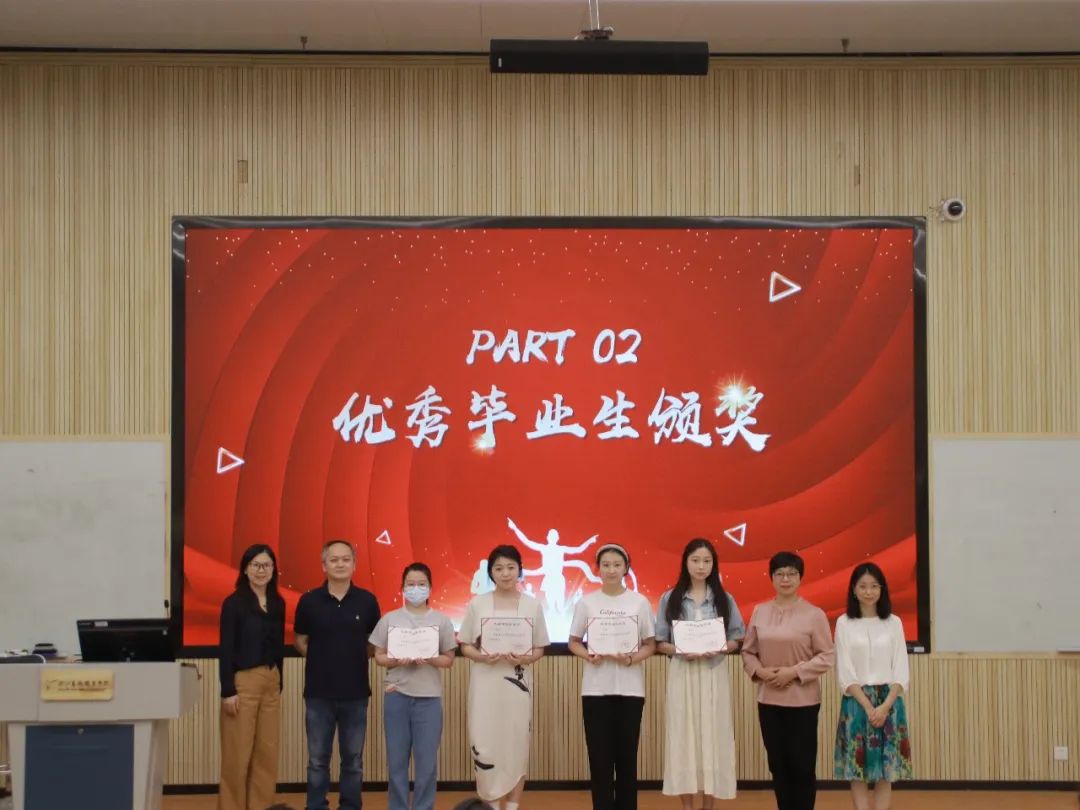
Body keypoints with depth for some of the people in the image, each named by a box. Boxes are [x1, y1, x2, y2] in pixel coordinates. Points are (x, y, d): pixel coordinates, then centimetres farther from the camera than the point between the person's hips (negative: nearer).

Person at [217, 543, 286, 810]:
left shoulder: (278, 603, 10)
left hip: (271, 682, 6)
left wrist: (279, 683, 12)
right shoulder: (234, 603, -7)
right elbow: (225, 649, -10)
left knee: (267, 752, 8)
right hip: (243, 681, -6)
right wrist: (228, 691, -14)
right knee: (238, 754, -2)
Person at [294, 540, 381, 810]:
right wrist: (321, 659, -2)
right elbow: (300, 640, 9)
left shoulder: (367, 601, -1)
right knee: (317, 760, 7)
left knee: (353, 759, 9)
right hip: (319, 692, 0)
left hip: (356, 692, 1)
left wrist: (356, 658, -3)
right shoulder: (309, 601, -2)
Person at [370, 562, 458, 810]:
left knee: (427, 760, 2)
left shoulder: (442, 621, 3)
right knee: (396, 759, 6)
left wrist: (430, 660, -14)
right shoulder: (389, 619, 4)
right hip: (396, 696, 1)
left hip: (429, 698, 0)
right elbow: (379, 657, 6)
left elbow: (449, 660, 5)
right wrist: (396, 661, -13)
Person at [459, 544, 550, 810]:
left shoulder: (532, 605, 4)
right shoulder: (477, 604, 2)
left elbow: (540, 648, 6)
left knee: (517, 746, 3)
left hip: (517, 684, 1)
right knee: (486, 746, -3)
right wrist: (482, 657, -15)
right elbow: (465, 646, 5)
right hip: (485, 684, -1)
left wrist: (525, 659, -14)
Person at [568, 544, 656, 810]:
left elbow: (650, 645, 4)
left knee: (626, 754, 4)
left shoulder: (640, 602, 1)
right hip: (596, 689, 0)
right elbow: (574, 642, 8)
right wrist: (589, 656, -12)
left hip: (630, 689, 0)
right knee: (600, 754, 1)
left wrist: (631, 659, -14)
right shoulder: (586, 603, 3)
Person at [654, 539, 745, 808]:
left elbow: (737, 640, 7)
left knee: (712, 736, 1)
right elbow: (660, 643, 3)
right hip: (682, 674, -1)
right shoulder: (670, 599, 3)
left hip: (713, 675, 1)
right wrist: (680, 651, -16)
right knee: (683, 737, -1)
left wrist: (718, 649, -13)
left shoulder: (724, 600, 5)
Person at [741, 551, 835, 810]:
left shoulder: (814, 614, -6)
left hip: (803, 700, -3)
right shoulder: (760, 612, 4)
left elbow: (826, 657, -7)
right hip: (768, 699, 3)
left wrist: (794, 672, -16)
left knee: (802, 765, 1)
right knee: (778, 764, 9)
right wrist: (760, 671, -9)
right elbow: (747, 651, 9)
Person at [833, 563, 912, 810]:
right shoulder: (844, 623, -1)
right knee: (857, 770, 0)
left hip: (889, 702, 1)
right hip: (857, 702, -1)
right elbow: (845, 673, -4)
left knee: (886, 770, 3)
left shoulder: (894, 623, 4)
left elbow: (901, 672, 1)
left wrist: (885, 706, -12)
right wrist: (868, 707, -14)